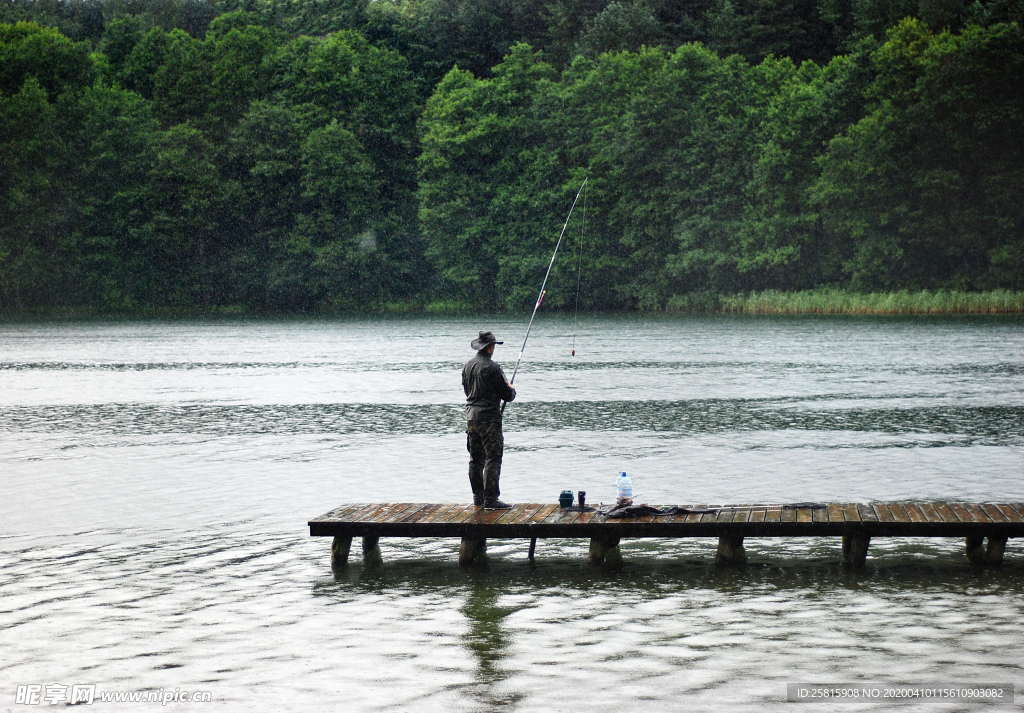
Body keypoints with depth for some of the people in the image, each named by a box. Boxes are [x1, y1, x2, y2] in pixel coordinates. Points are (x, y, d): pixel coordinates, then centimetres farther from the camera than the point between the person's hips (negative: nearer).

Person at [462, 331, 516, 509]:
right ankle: (490, 499, -10)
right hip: (489, 417, -8)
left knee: (475, 459, 13)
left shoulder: (467, 366, 8)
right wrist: (511, 390, 12)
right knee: (493, 459, -6)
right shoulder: (492, 367, -15)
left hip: (471, 416, 8)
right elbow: (508, 395, -11)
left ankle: (478, 497, 19)